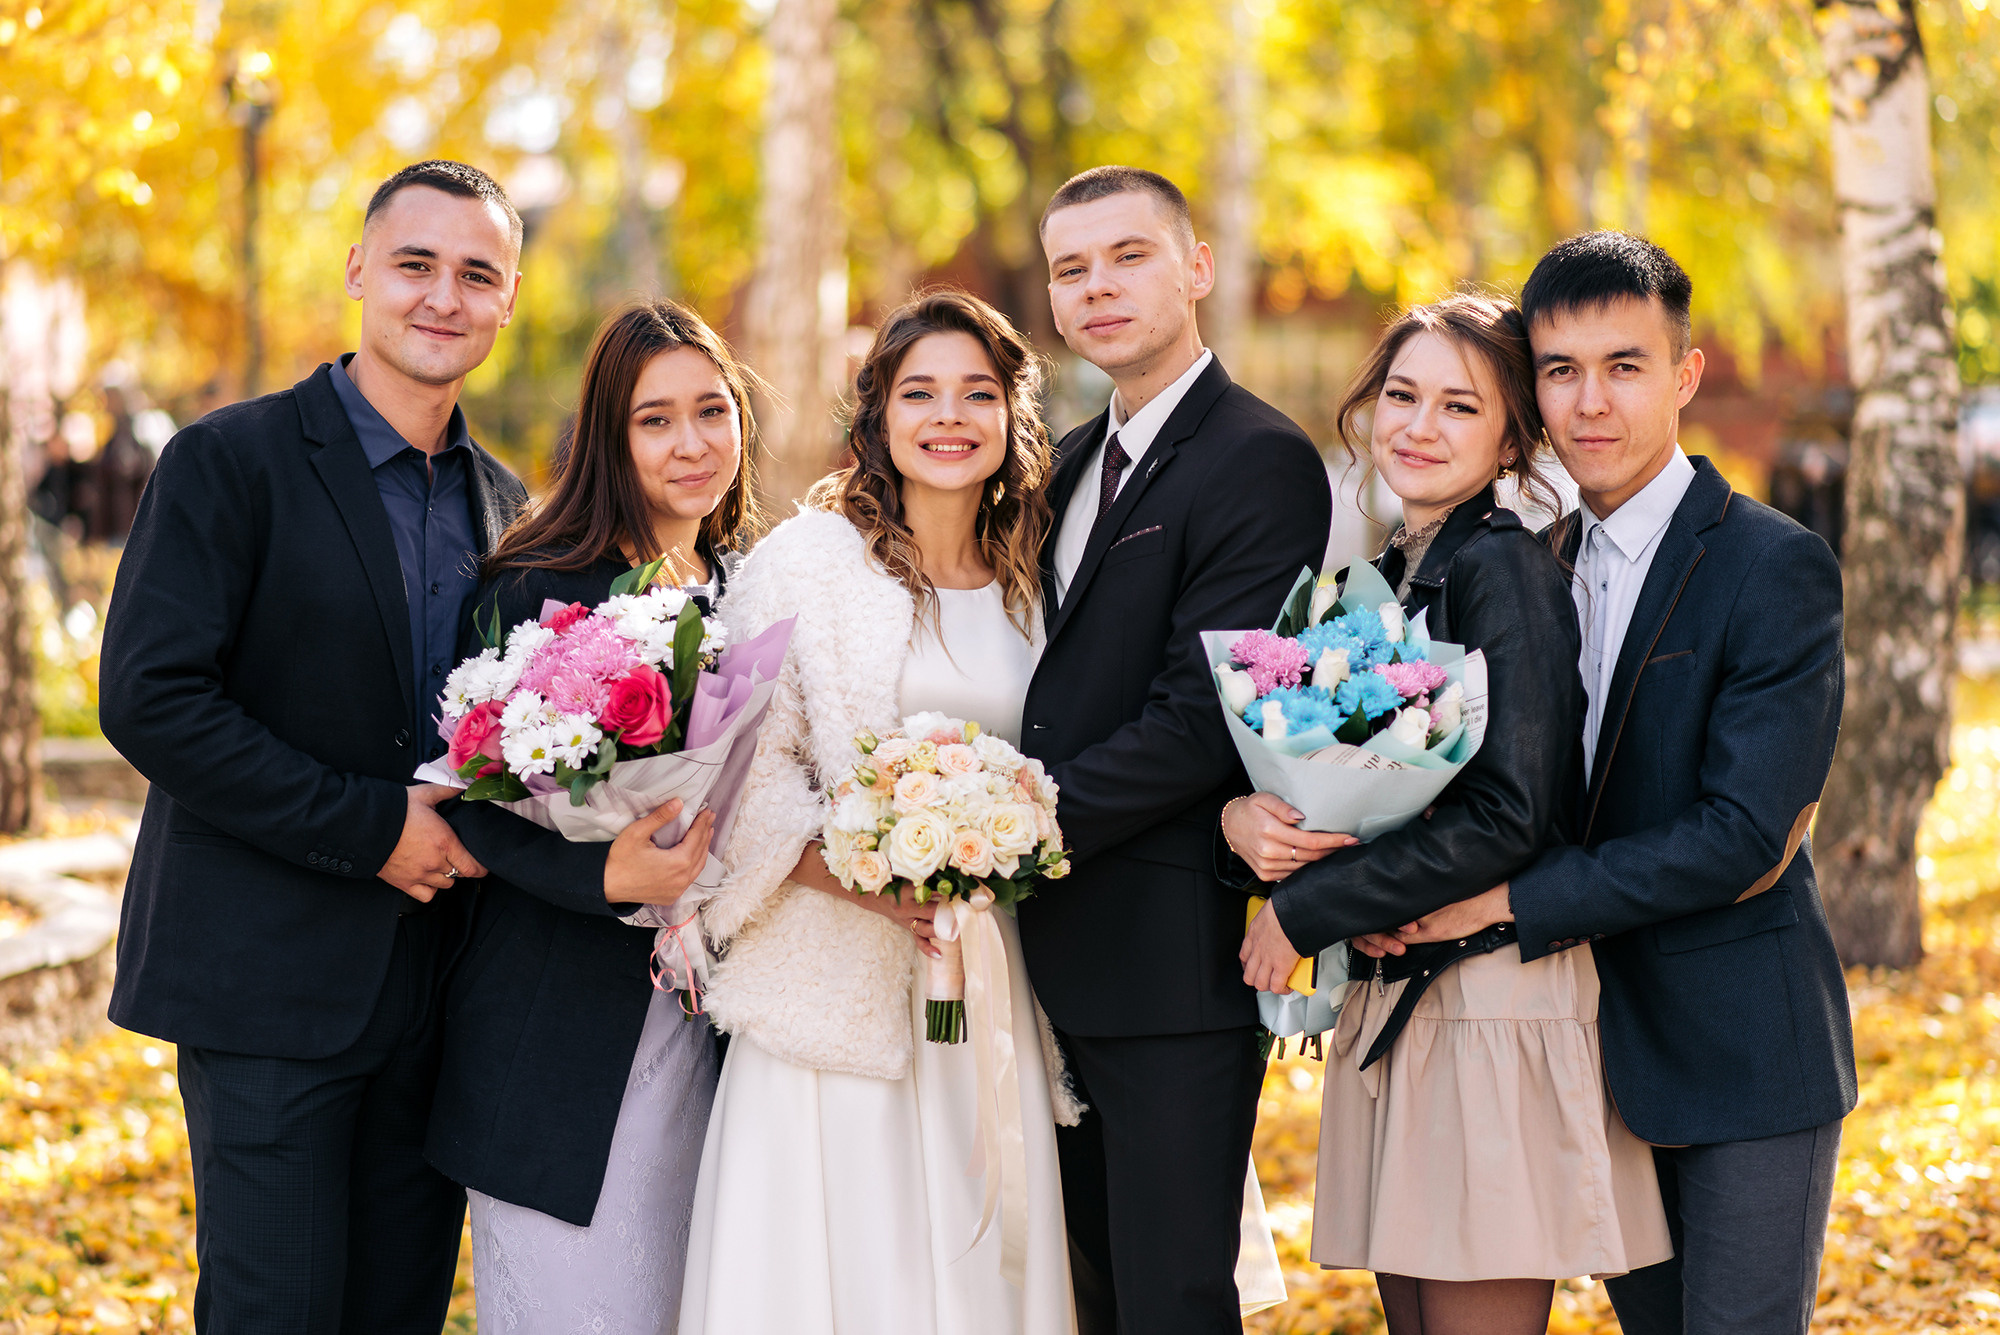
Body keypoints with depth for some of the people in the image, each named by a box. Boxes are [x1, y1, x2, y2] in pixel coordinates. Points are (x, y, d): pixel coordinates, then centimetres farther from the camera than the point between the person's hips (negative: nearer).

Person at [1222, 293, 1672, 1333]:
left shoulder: (1506, 568, -11)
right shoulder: (1383, 577, 14)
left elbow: (1509, 817, -19)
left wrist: (1304, 912, -13)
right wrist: (1243, 819, -9)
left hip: (1493, 1004, -8)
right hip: (1392, 1004, 8)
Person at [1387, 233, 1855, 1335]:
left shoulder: (1777, 568, -14)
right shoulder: (1552, 562, 8)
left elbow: (1742, 839, -21)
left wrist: (1513, 900, -20)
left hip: (1743, 1049, -6)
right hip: (1612, 1038, 6)